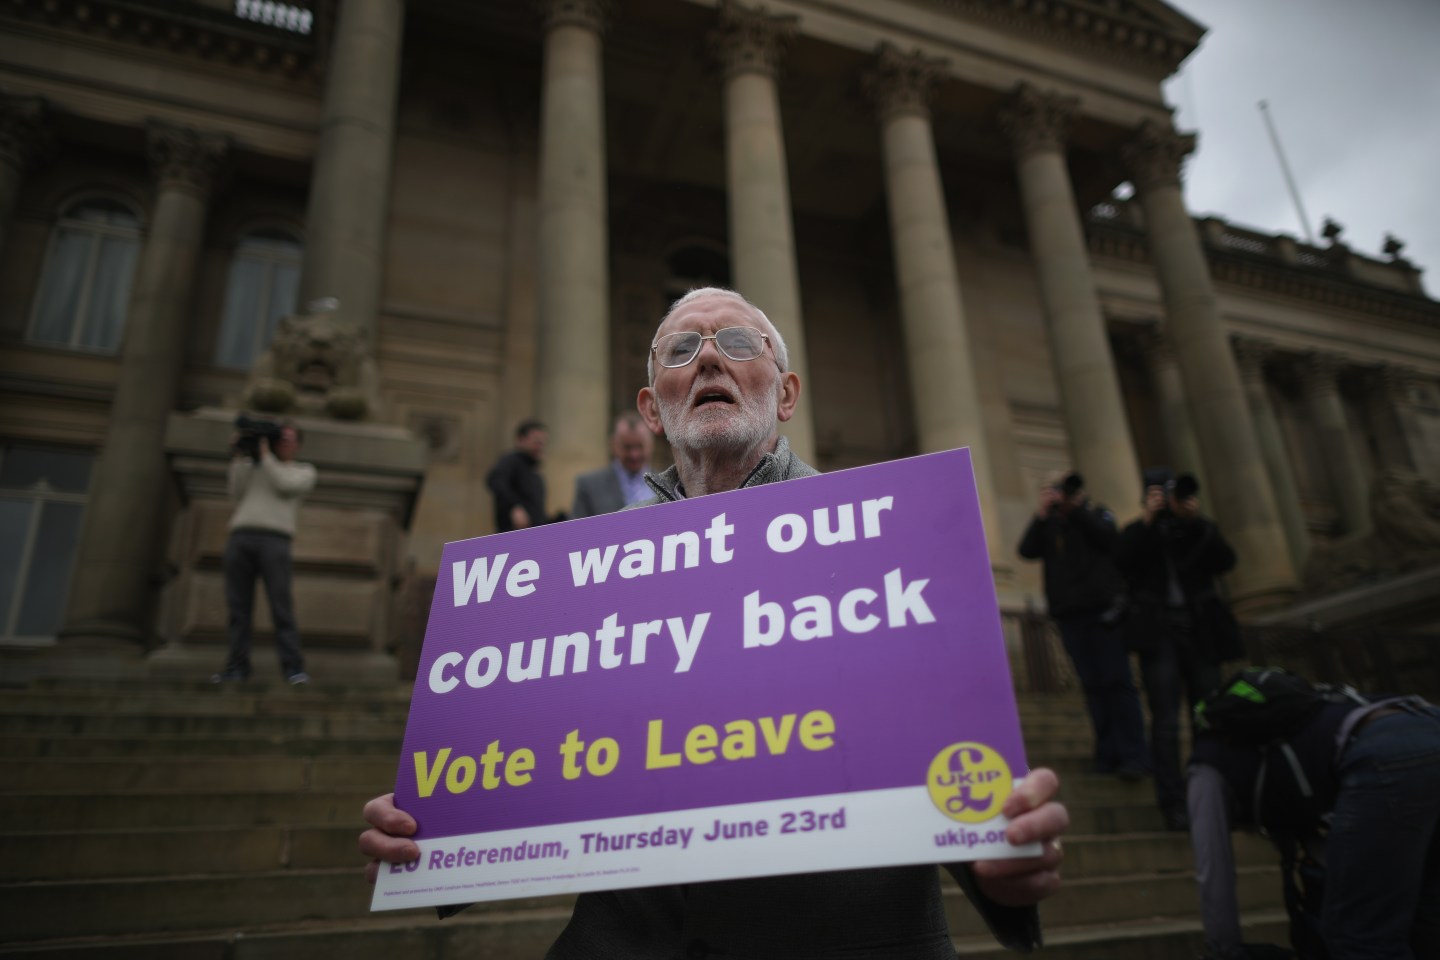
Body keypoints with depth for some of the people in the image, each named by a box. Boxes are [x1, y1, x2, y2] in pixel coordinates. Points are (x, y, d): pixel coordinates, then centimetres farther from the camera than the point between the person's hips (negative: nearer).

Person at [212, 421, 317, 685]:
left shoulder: (305, 471, 18)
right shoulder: (254, 465, 28)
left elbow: (285, 485, -2)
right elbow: (237, 492, 13)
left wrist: (265, 455, 4)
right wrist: (238, 457, 9)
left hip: (275, 539, -3)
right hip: (240, 536, 4)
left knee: (281, 606, -10)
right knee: (238, 606, 2)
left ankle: (293, 667, -10)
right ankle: (237, 666, 7)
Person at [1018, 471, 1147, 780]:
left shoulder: (1098, 515, 12)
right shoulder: (1047, 525, 16)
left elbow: (1106, 539, -10)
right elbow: (1027, 550, -2)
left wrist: (1076, 506, -11)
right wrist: (1042, 512, -10)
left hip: (1103, 609, -2)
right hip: (1069, 614, 2)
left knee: (1117, 681, -8)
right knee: (1092, 685, 0)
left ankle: (1132, 756, -8)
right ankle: (1108, 754, 2)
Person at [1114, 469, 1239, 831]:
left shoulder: (1202, 530, 14)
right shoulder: (1138, 533, 10)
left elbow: (1225, 562, -4)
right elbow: (1123, 562, -10)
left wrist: (1196, 520, -12)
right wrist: (1148, 520, -14)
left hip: (1199, 633, 2)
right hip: (1158, 634, -2)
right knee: (1165, 720, -7)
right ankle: (1173, 803, -4)